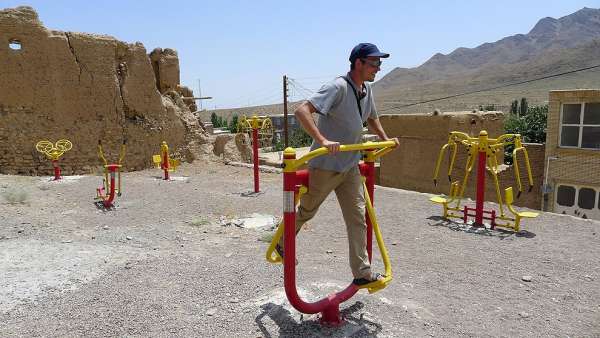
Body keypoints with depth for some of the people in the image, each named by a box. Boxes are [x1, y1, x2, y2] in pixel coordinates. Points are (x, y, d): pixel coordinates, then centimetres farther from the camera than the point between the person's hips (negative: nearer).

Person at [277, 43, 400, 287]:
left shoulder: (367, 90, 7)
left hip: (350, 166, 7)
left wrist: (385, 139, 19)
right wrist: (322, 140, -39)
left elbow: (372, 118, 28)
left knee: (358, 218, 4)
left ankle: (362, 273, 12)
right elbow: (302, 111, -30)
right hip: (325, 166, -7)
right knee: (306, 212, 12)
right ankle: (282, 244, 39)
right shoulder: (338, 87, -19)